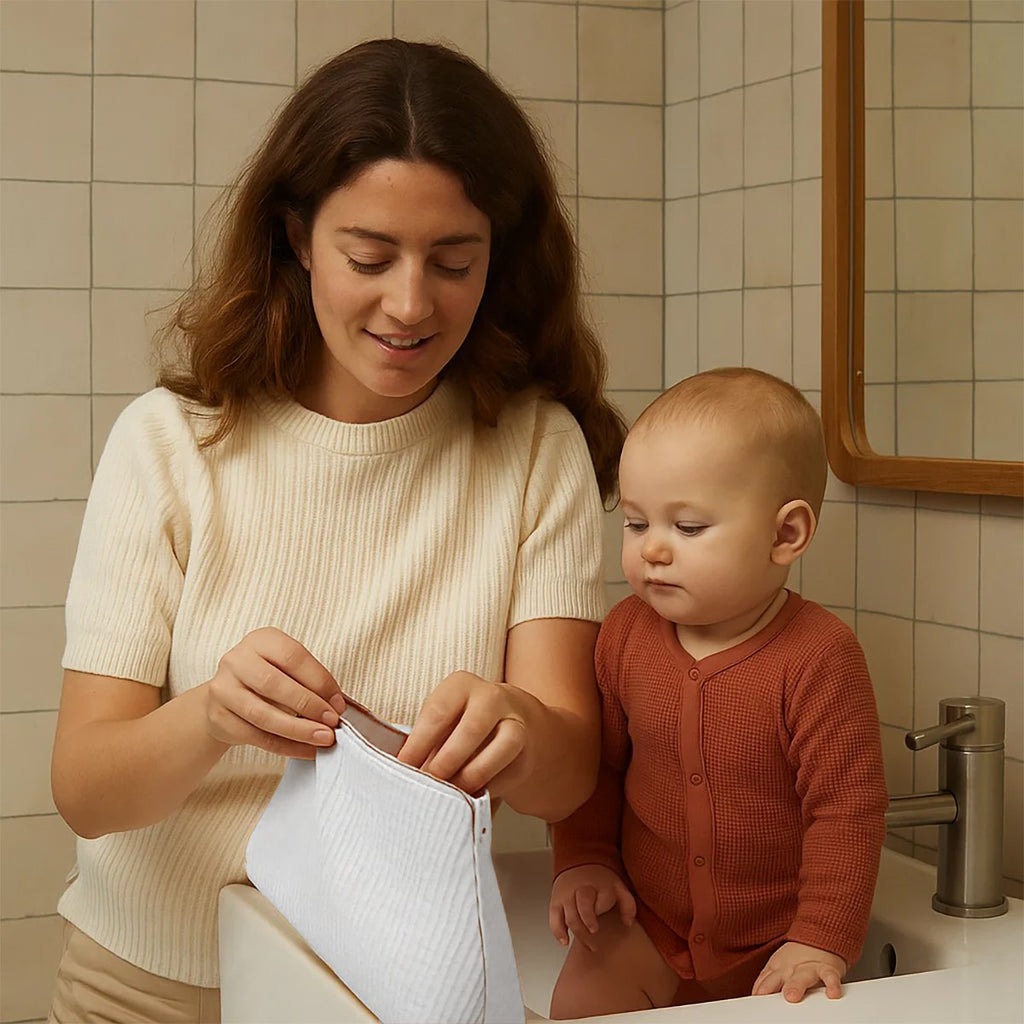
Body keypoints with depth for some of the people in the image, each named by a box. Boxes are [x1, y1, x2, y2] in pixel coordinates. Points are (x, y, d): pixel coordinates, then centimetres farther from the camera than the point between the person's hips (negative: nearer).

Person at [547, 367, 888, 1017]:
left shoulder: (819, 657, -20)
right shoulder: (626, 634, -4)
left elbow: (847, 809, -17)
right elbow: (597, 761, 9)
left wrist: (823, 940, -19)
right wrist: (585, 860, 0)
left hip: (775, 941, -3)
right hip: (645, 922, 3)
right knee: (580, 1003, -13)